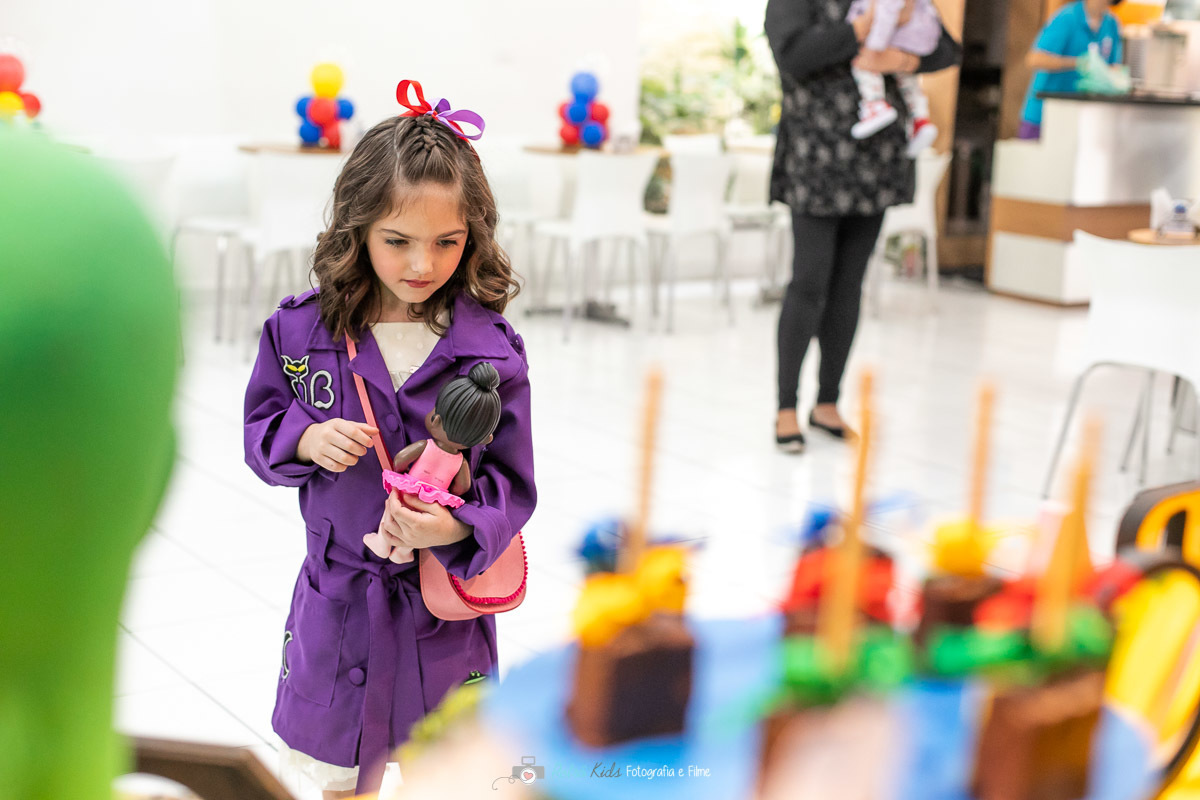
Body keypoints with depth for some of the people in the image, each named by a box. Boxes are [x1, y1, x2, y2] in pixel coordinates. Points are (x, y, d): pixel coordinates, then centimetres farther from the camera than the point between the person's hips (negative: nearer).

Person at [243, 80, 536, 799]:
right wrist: (305, 441, -18)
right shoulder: (300, 330, -7)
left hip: (444, 606, -1)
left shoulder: (492, 348, -12)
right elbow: (261, 432, 4)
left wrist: (457, 527, -29)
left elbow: (512, 483, -10)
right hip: (337, 600, 2)